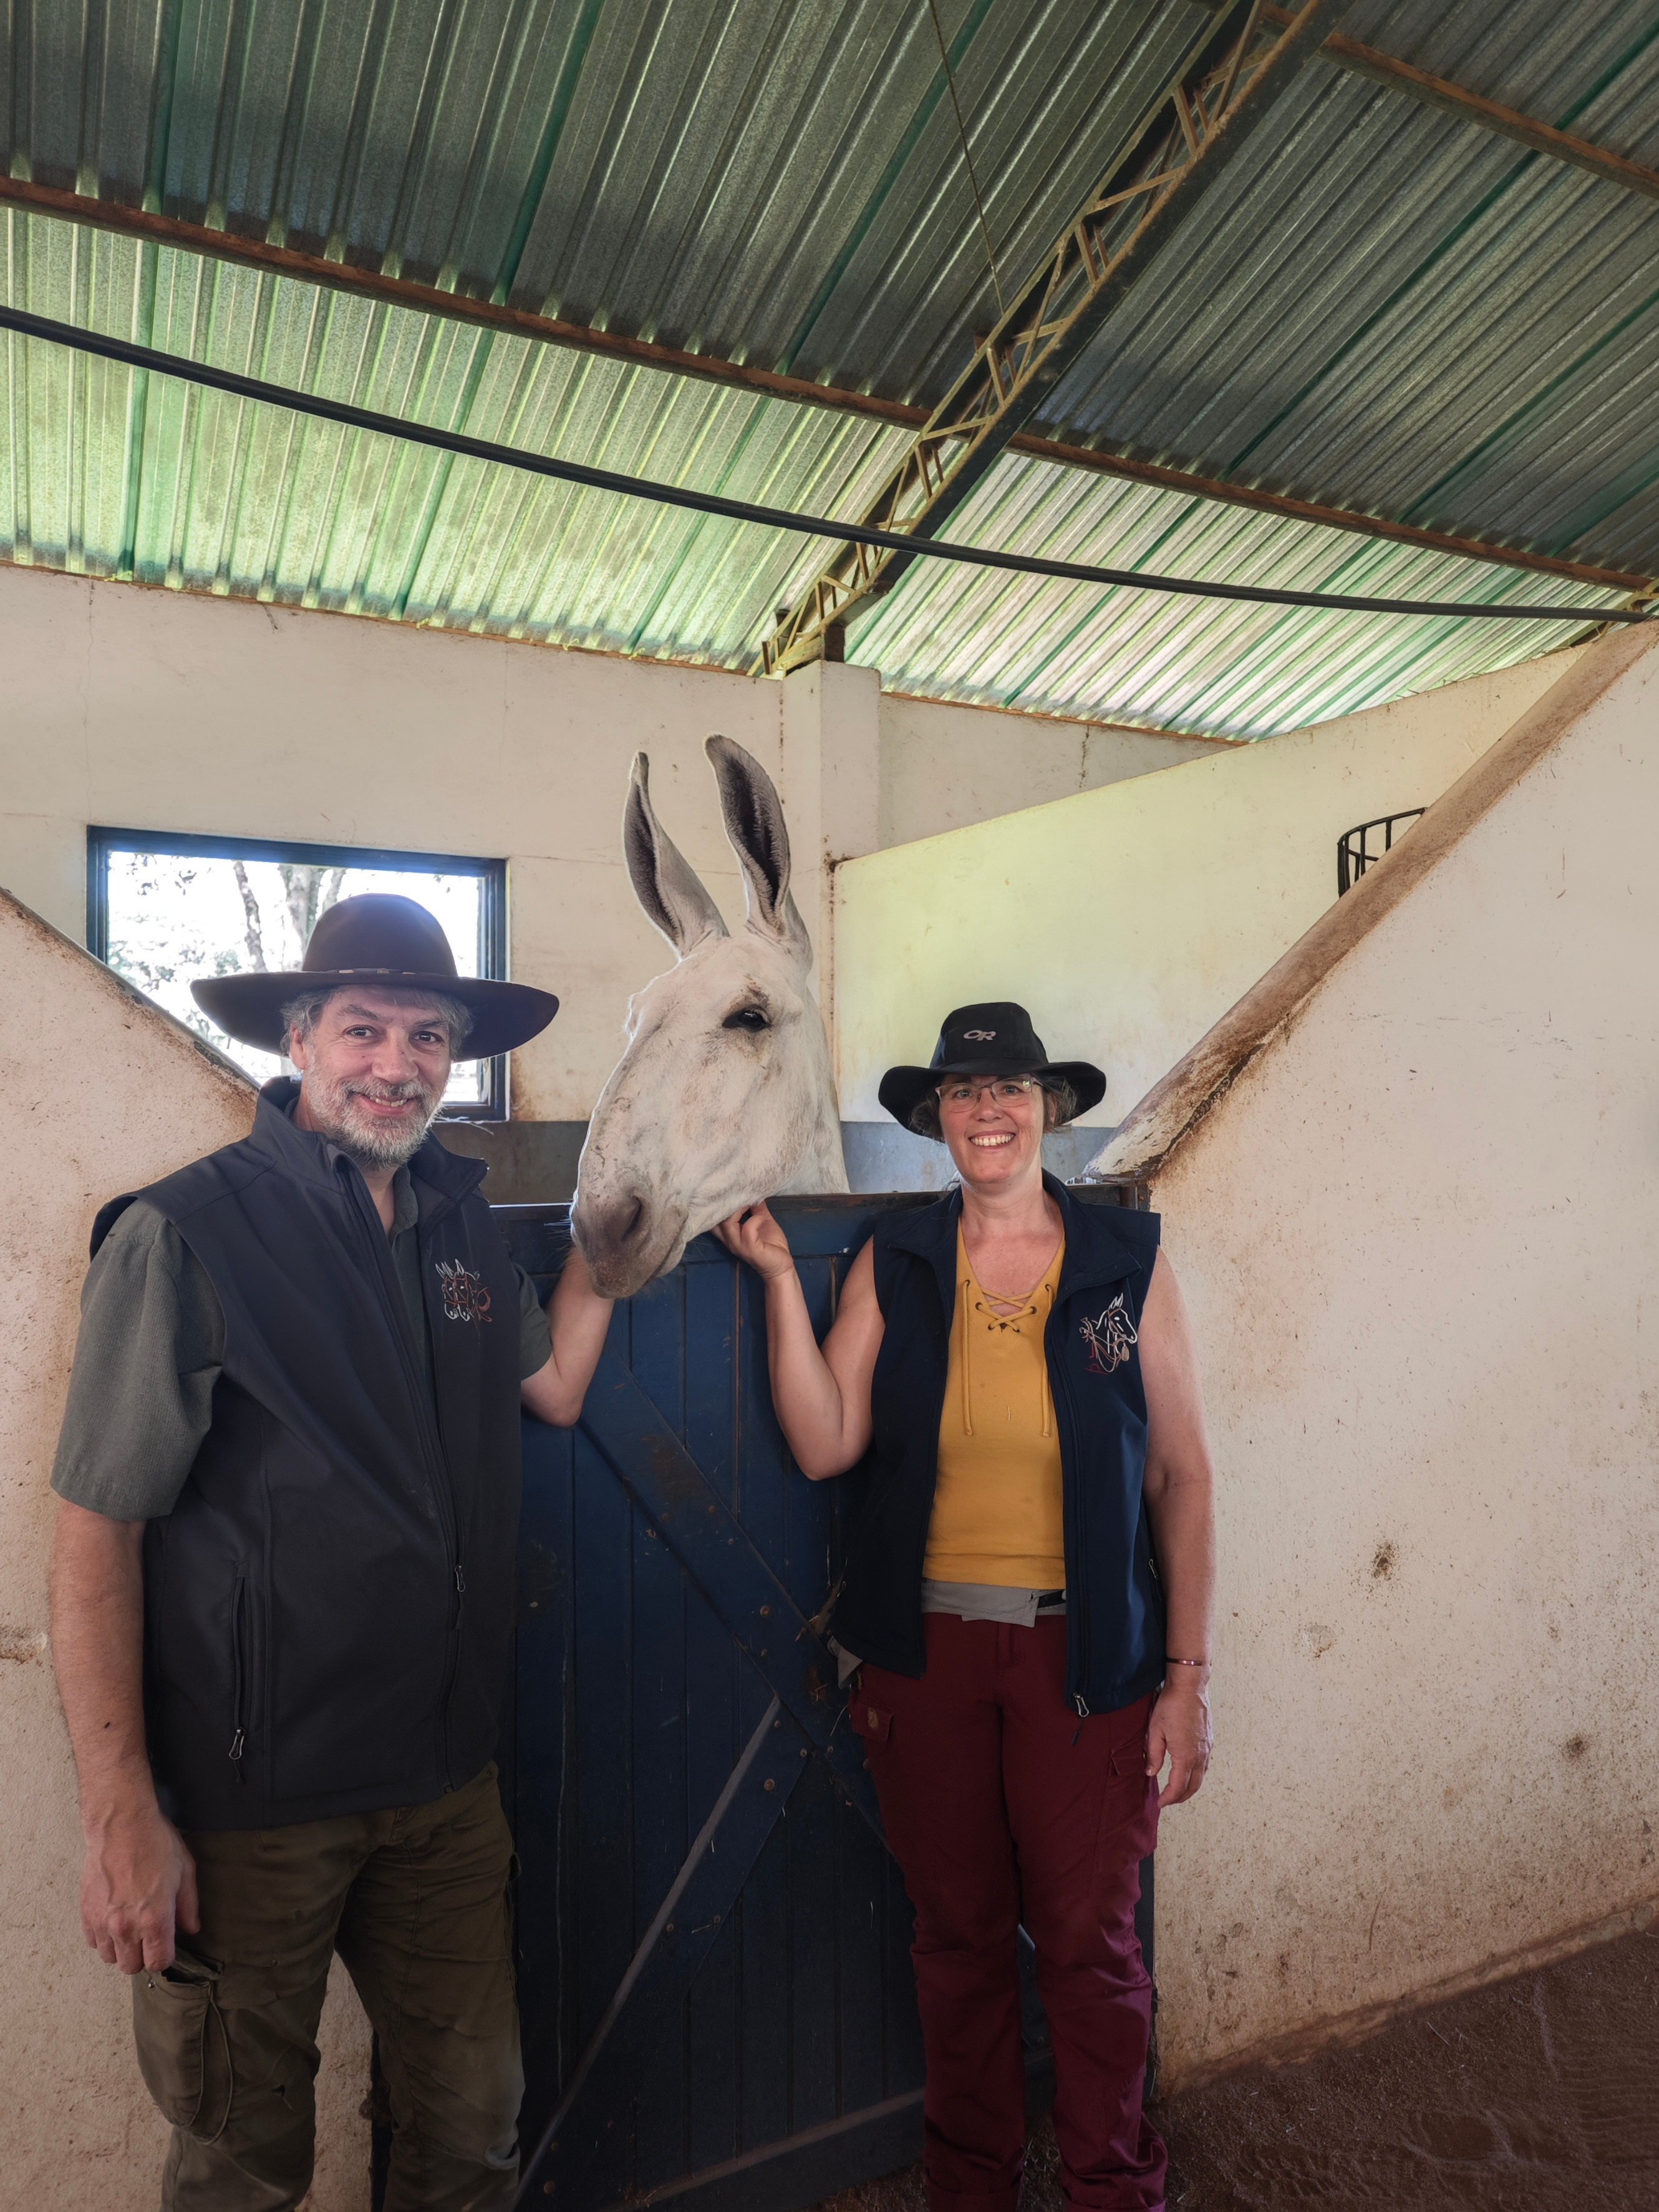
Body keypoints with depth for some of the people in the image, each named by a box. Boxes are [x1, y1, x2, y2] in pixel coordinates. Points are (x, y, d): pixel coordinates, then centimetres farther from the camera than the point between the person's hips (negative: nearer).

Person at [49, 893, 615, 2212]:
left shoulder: (460, 1229, 5)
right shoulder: (183, 1234, -14)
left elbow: (556, 1387, 11)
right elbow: (96, 1532, -13)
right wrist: (122, 1816, -15)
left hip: (447, 1781, 6)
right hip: (250, 1799, -5)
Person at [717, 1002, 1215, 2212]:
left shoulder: (1130, 1259, -4)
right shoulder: (893, 1264, 0)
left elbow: (1183, 1474, -2)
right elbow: (826, 1444, -8)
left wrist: (1190, 1673, -5)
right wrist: (781, 1278, -13)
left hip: (1084, 1653, -1)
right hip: (925, 1648, 2)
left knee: (1089, 1942, 11)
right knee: (957, 1935, 18)